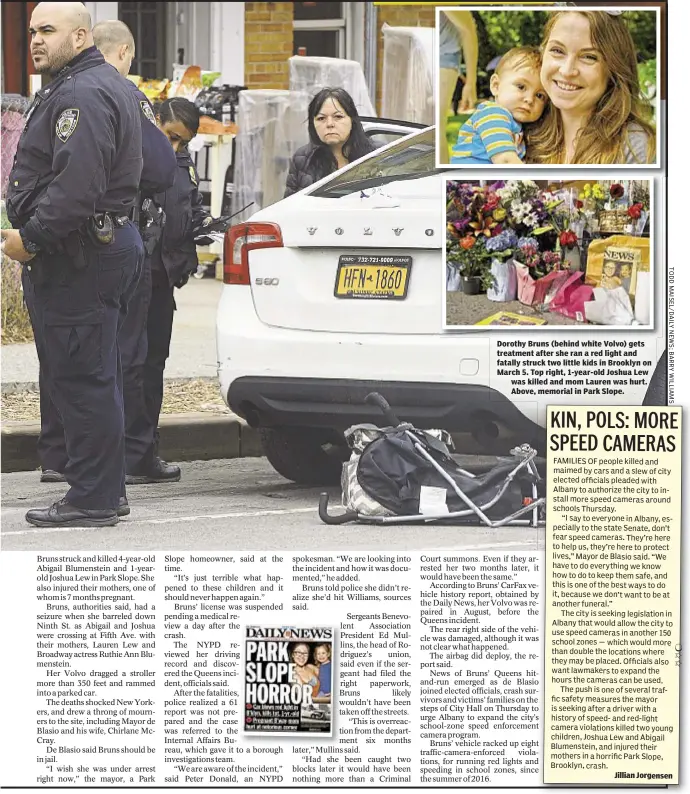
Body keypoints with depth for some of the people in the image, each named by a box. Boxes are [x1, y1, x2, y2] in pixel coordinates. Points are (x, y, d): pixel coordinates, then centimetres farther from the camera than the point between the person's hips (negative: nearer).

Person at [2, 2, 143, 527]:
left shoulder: (81, 94, -17)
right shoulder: (105, 85, 19)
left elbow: (77, 186, -27)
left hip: (79, 260, -11)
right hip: (112, 243, 11)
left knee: (82, 380, -7)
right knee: (95, 379, 16)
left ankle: (93, 500, -4)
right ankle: (104, 492, 22)